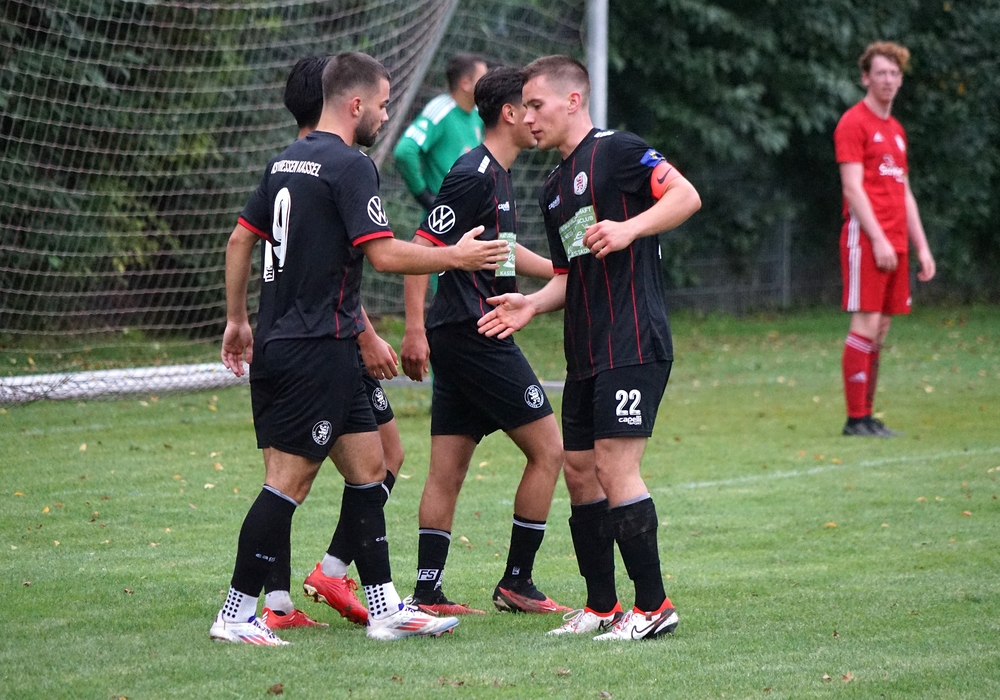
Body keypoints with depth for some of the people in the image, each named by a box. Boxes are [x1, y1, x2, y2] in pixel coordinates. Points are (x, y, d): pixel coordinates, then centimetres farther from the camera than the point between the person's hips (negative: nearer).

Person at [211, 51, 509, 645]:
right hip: (317, 350, -10)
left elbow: (240, 239, 18)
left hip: (280, 343, 10)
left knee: (368, 467, 12)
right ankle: (237, 615, -4)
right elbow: (384, 254, -18)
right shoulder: (350, 166, -13)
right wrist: (455, 257, -7)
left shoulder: (286, 162, 14)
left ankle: (384, 609, 14)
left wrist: (237, 319, 25)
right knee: (289, 482, -6)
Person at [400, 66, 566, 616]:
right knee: (548, 449, -3)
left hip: (462, 340, 10)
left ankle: (427, 594, 5)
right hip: (475, 337, -10)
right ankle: (516, 582, 1)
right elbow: (422, 248, -17)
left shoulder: (496, 176, 18)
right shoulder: (475, 175, -13)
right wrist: (415, 330, -21)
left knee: (446, 472, 6)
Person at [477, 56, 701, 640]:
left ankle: (653, 607, -7)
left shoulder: (617, 151, -5)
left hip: (633, 345, -9)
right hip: (587, 352, 9)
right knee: (580, 469, 9)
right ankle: (602, 608, 17)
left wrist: (630, 228, -27)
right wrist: (531, 304, 7)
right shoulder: (554, 189, 21)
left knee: (615, 466, -13)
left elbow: (686, 196, -15)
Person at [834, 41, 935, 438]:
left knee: (881, 328, 6)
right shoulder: (854, 123, -5)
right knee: (866, 323, -10)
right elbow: (853, 187, -12)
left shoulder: (896, 130, 20)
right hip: (866, 238, -8)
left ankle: (867, 415, 9)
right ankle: (856, 418, -9)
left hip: (895, 243, 8)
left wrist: (921, 246, 17)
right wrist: (878, 239, -19)